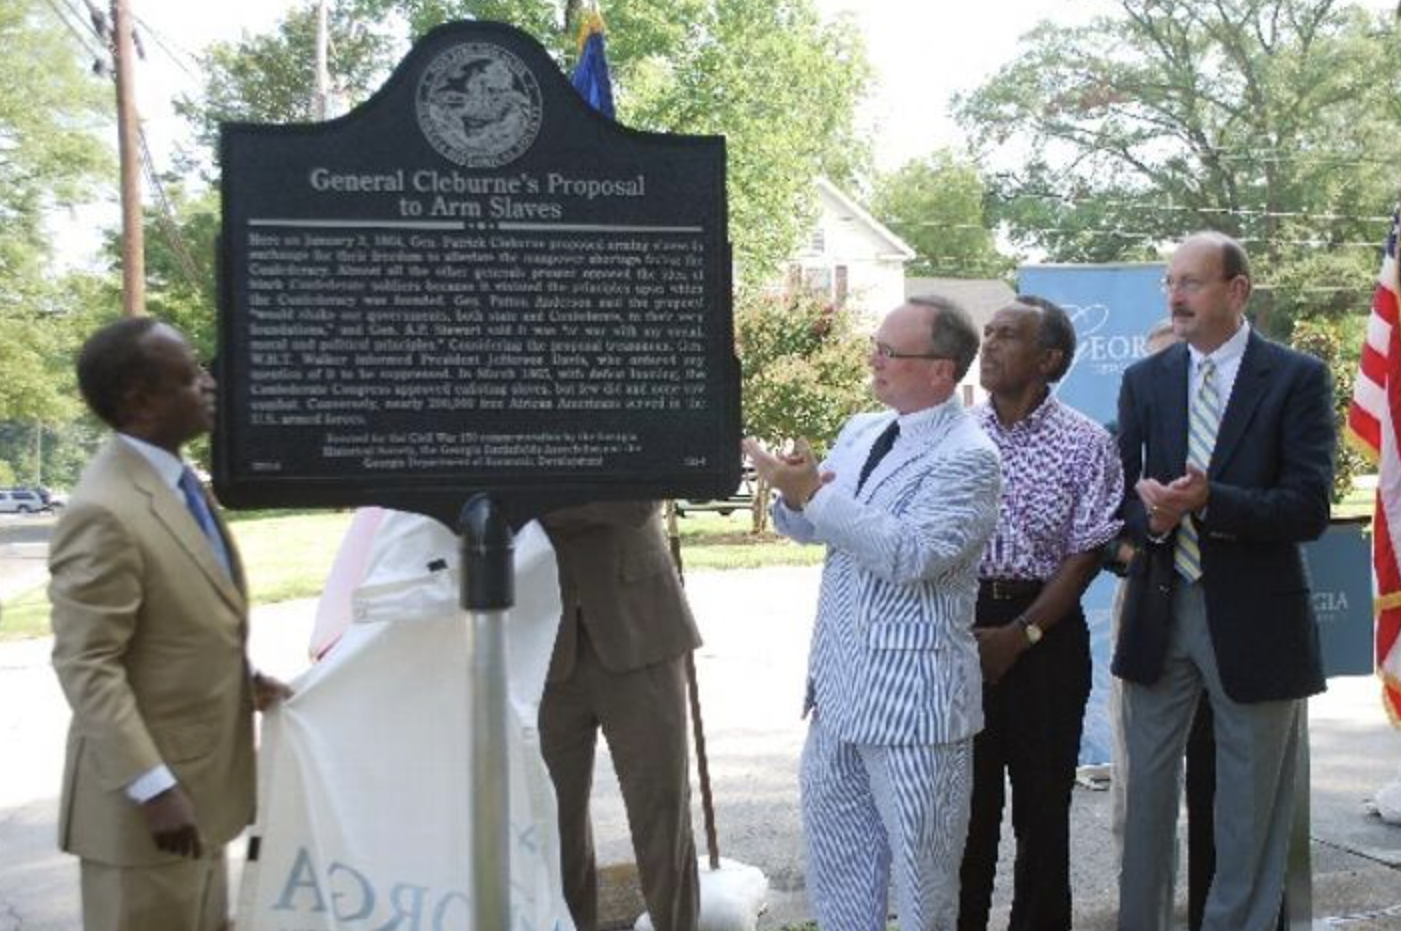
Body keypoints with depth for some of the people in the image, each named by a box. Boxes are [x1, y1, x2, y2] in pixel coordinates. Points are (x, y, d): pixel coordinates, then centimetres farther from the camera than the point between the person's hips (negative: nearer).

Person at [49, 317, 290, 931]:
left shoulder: (178, 478, 6)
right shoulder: (104, 513, -23)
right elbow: (86, 667, -23)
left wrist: (243, 682, 7)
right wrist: (154, 788, -24)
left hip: (200, 773, 9)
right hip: (147, 789, -9)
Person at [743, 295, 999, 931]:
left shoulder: (967, 457, -15)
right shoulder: (860, 431, 9)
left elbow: (910, 553, -25)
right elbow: (807, 526, 12)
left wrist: (814, 492, -27)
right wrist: (793, 493, -11)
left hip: (912, 689, -7)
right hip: (840, 676, 8)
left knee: (919, 858, 9)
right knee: (833, 839, 19)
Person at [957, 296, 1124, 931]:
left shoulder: (1085, 443, -4)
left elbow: (1085, 556, -5)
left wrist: (1017, 635, -12)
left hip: (1047, 632, -2)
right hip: (960, 629, 2)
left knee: (1042, 796, 8)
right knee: (967, 793, 8)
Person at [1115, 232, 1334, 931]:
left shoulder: (1298, 378, -5)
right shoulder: (1144, 380, 6)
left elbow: (1310, 508, -13)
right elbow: (1123, 494, 5)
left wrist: (1209, 501, -27)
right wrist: (1151, 517, -17)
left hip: (1252, 618, -3)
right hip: (1160, 608, 4)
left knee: (1251, 806, 9)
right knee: (1148, 788, 13)